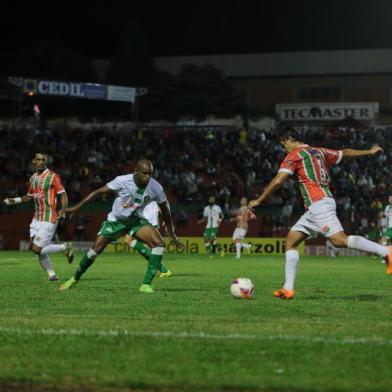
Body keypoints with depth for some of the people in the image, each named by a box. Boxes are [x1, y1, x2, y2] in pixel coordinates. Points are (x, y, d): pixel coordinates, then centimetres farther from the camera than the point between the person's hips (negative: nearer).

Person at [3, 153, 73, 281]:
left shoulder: (52, 176, -8)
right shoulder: (33, 178, 13)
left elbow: (63, 194, -10)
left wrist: (63, 211, -25)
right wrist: (15, 200, 10)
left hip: (49, 219, -7)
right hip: (36, 219, 7)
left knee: (37, 249, -14)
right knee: (37, 250, 2)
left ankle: (65, 247, 4)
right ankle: (51, 274, 13)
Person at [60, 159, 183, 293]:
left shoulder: (155, 187, -18)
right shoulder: (122, 181, -26)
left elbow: (165, 210, -3)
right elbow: (99, 192, -16)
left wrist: (172, 234, 5)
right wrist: (77, 207, -16)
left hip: (136, 220, 2)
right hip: (116, 220, -2)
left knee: (159, 244, -21)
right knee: (96, 249, -4)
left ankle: (146, 285, -16)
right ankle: (75, 279, 21)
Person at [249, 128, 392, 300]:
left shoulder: (294, 155, -1)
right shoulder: (319, 151, 21)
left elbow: (277, 181, -8)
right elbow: (344, 153, 32)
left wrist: (258, 201, 1)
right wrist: (369, 152, 46)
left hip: (318, 204, -10)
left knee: (340, 240, -21)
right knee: (290, 241, 9)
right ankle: (288, 288, 4)